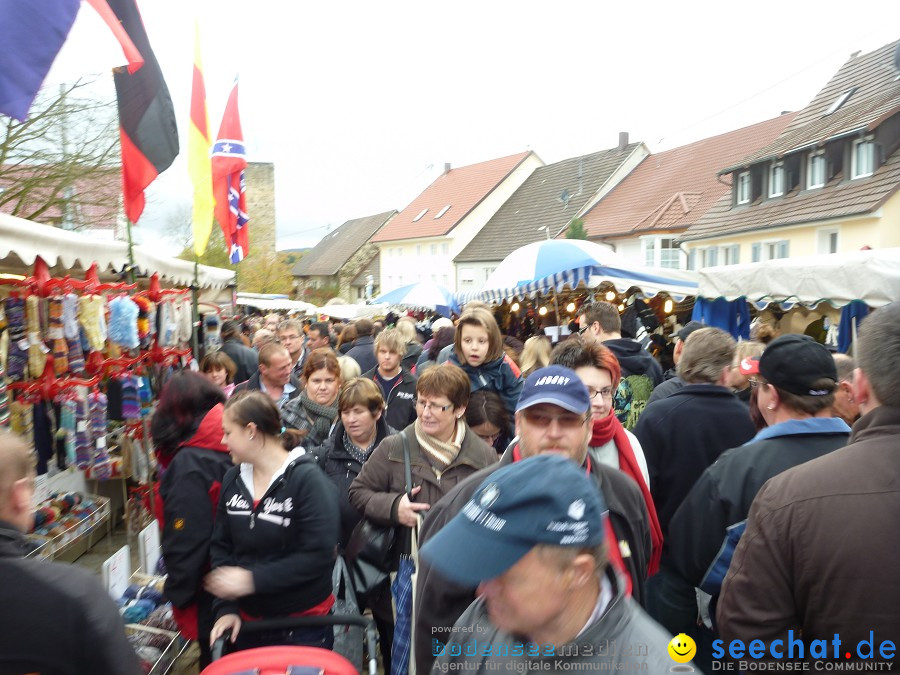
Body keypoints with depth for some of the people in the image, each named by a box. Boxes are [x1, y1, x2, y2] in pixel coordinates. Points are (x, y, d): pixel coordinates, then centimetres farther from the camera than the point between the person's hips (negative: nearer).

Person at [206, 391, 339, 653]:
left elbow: (319, 555, -22)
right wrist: (225, 607, -5)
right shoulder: (232, 479, 3)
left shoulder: (308, 479, -17)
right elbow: (221, 546, 6)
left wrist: (253, 579, -24)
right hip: (246, 622, 5)